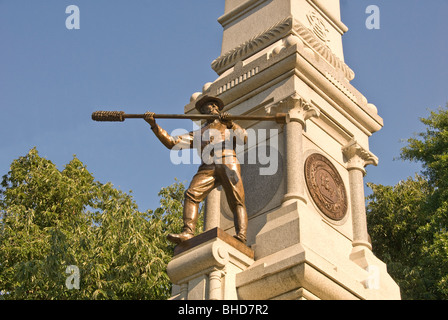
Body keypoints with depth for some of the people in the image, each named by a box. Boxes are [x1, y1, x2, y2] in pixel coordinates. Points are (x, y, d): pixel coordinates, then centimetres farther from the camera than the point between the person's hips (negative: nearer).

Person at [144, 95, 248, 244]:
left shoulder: (228, 125, 31)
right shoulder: (198, 134, 35)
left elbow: (244, 138, 11)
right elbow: (172, 143, 25)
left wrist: (230, 124, -6)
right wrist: (154, 125, 16)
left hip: (228, 161, -2)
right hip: (208, 167, 2)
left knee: (237, 201, -19)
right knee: (192, 193, -23)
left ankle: (241, 237, -32)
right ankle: (187, 232, -35)